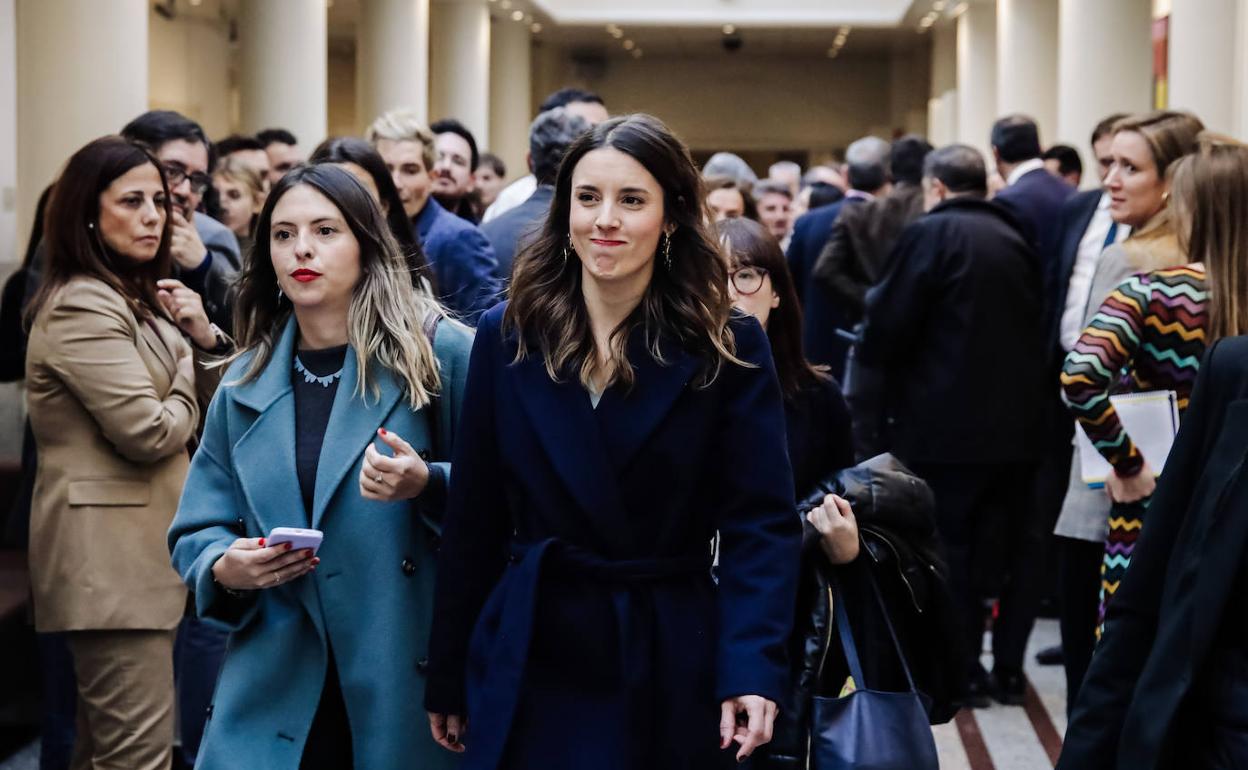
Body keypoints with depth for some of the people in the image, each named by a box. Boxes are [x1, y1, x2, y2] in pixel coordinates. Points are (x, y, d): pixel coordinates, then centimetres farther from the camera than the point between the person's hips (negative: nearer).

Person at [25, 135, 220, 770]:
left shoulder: (135, 298, 18)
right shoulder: (82, 306, -14)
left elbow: (202, 397, 19)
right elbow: (149, 432, -21)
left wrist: (202, 338, 0)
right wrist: (188, 395, 0)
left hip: (133, 547, 10)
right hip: (109, 553, -10)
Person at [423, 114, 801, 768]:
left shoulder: (729, 347, -5)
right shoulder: (507, 335, 0)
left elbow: (761, 522, -9)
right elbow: (474, 520, 3)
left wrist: (754, 665, -22)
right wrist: (447, 680, 4)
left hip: (673, 668, -1)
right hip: (529, 665, 1)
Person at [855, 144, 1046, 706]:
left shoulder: (931, 233, -9)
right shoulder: (1015, 238, 10)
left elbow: (890, 323, -11)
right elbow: (1034, 327, 11)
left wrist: (873, 358, 9)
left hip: (946, 420, -6)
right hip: (1016, 420, 6)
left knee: (951, 548, 3)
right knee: (1011, 546, 12)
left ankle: (961, 672, 7)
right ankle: (1008, 669, 17)